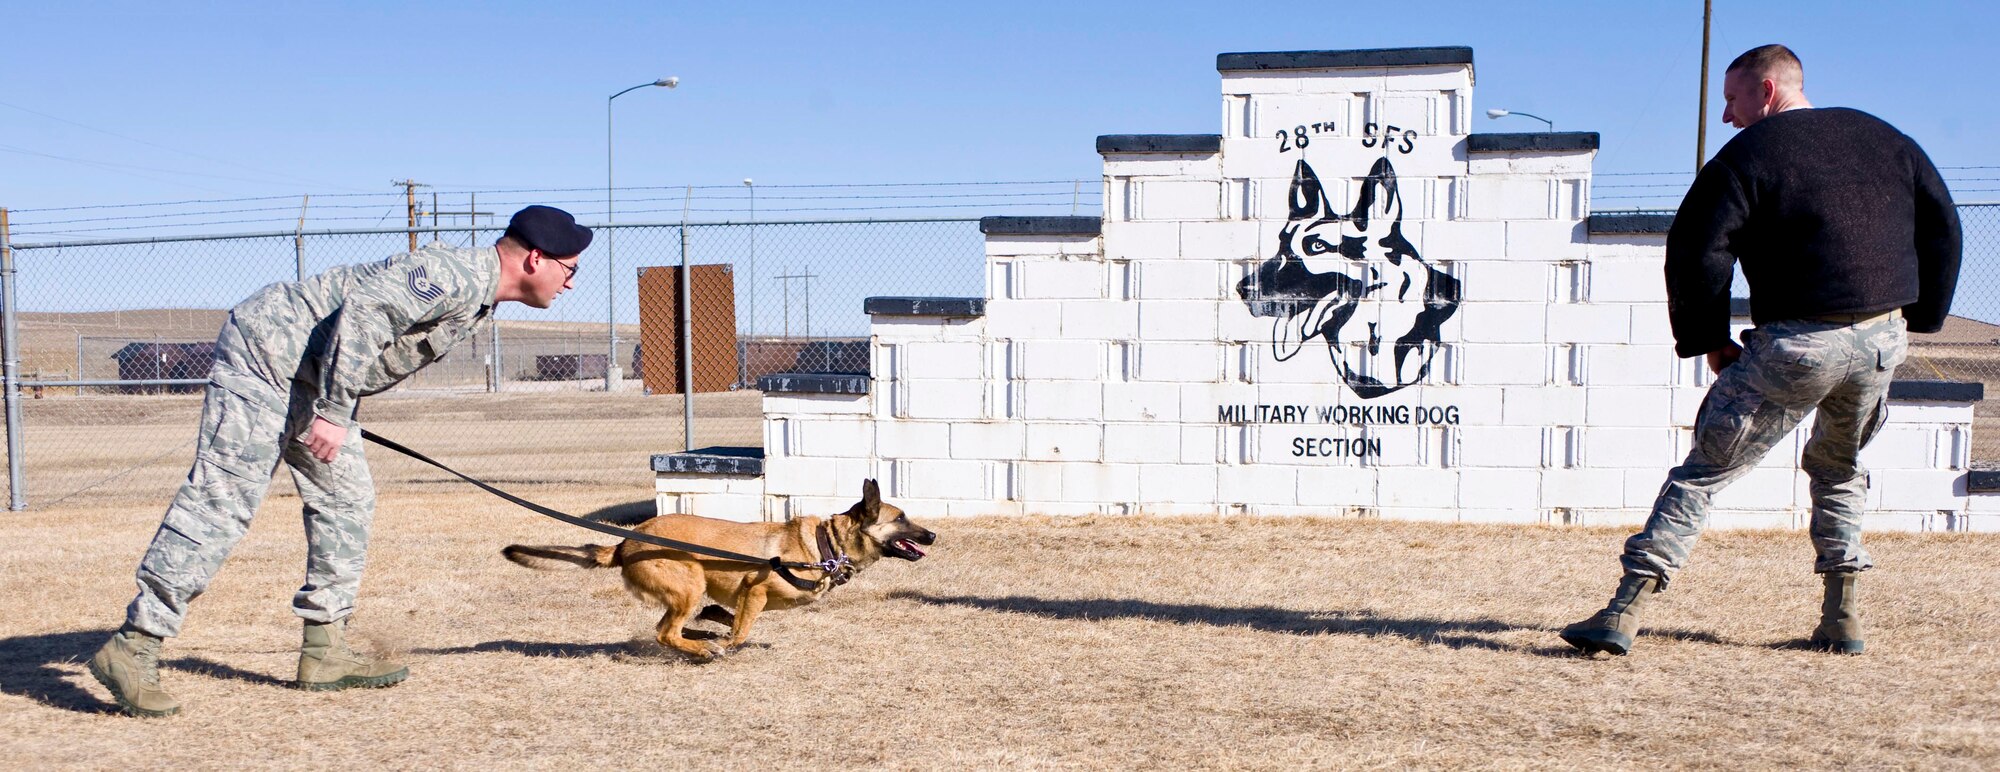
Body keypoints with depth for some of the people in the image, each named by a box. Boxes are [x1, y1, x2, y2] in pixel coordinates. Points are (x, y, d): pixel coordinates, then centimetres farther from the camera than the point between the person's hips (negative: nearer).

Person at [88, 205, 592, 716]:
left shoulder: (476, 300, 11)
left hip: (311, 382, 11)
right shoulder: (453, 276, -21)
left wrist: (334, 411, 15)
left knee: (346, 501, 9)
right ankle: (133, 648, -12)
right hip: (265, 351, -11)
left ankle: (324, 650, 14)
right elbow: (363, 313, -29)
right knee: (222, 502, -14)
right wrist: (333, 413, -27)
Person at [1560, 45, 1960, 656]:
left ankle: (1623, 616, -8)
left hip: (1798, 343, -6)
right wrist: (1919, 316, 21)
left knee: (1703, 471, -2)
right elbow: (1942, 223, 18)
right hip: (1885, 341, 6)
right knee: (1840, 468, 27)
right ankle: (1842, 621, 24)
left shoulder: (1749, 153, -4)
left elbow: (1695, 253, -11)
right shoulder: (1884, 138, 15)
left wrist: (1709, 341, 0)